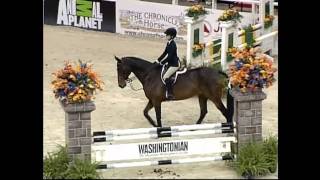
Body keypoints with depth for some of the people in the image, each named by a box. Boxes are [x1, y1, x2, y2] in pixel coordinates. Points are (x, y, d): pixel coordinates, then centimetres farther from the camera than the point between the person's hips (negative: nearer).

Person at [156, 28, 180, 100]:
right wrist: (158, 60, 8)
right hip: (171, 64, 11)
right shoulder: (168, 44, 11)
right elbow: (164, 53, 17)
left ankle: (170, 94, -25)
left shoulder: (172, 44, -17)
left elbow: (169, 56, -21)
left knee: (166, 77, -23)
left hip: (174, 64, -11)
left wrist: (162, 62, -15)